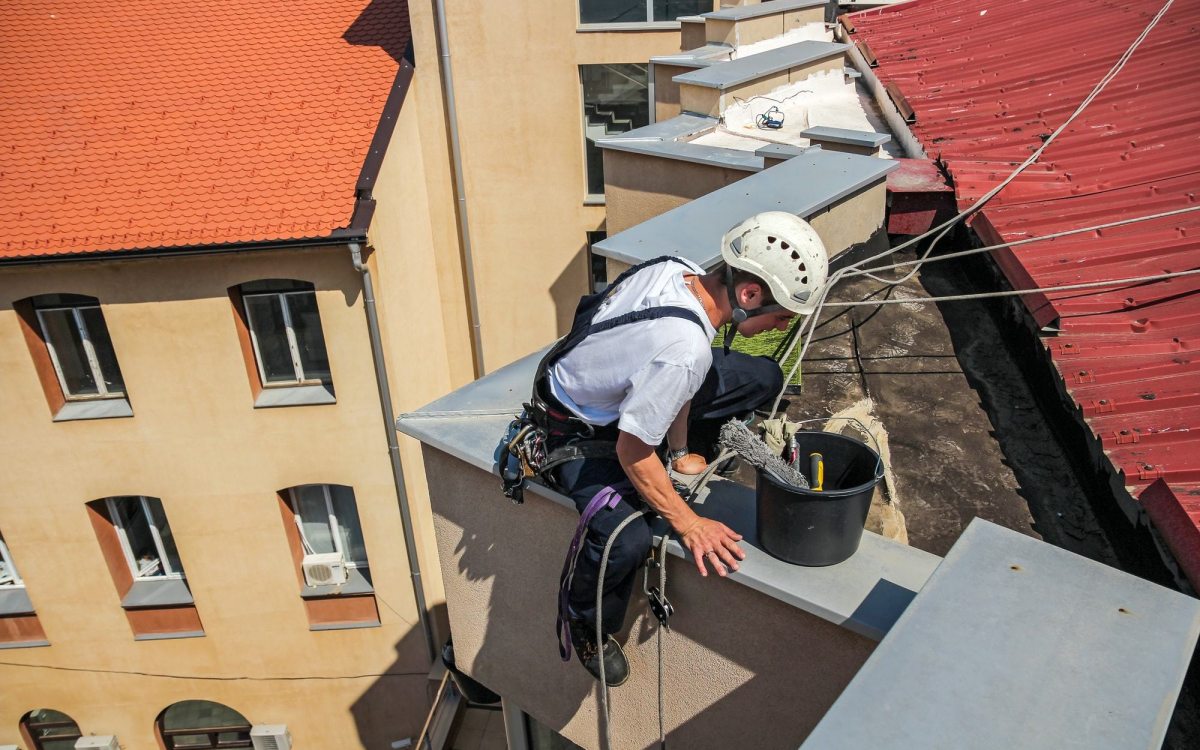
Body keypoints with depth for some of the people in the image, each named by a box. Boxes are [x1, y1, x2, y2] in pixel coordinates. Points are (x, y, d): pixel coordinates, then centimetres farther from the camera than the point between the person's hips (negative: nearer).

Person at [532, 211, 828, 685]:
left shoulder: (678, 270, -16)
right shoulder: (686, 351, -38)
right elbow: (631, 449, -29)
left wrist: (681, 452, 3)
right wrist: (688, 524, -18)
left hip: (617, 386, 8)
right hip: (581, 430, -8)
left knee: (764, 378, 3)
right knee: (626, 542, -33)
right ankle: (585, 624, 0)